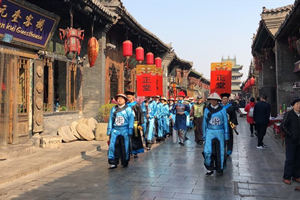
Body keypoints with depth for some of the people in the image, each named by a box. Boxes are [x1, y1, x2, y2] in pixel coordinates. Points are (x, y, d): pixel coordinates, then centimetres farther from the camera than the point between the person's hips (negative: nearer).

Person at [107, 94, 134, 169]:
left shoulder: (128, 109, 4)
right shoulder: (113, 109, 12)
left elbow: (131, 120, 1)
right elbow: (110, 120, 12)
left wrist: (130, 131, -6)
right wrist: (109, 130, 7)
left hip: (124, 130, -2)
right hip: (115, 130, 2)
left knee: (125, 147, 3)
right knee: (113, 146, -7)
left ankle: (125, 162, 18)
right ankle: (113, 163, -1)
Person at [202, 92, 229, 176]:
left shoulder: (222, 109, -1)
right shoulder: (207, 109, 2)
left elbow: (225, 123, 3)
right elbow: (204, 123, 7)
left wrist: (226, 135, 2)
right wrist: (204, 135, 6)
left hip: (220, 133, 0)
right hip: (210, 132, 0)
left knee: (220, 152, 7)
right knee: (207, 151, -9)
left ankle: (219, 169, 23)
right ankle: (210, 169, 7)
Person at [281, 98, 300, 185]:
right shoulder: (288, 114, -8)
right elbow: (282, 126, -12)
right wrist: (290, 135, -15)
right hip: (291, 141, -5)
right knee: (290, 159, 1)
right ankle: (286, 177, 13)